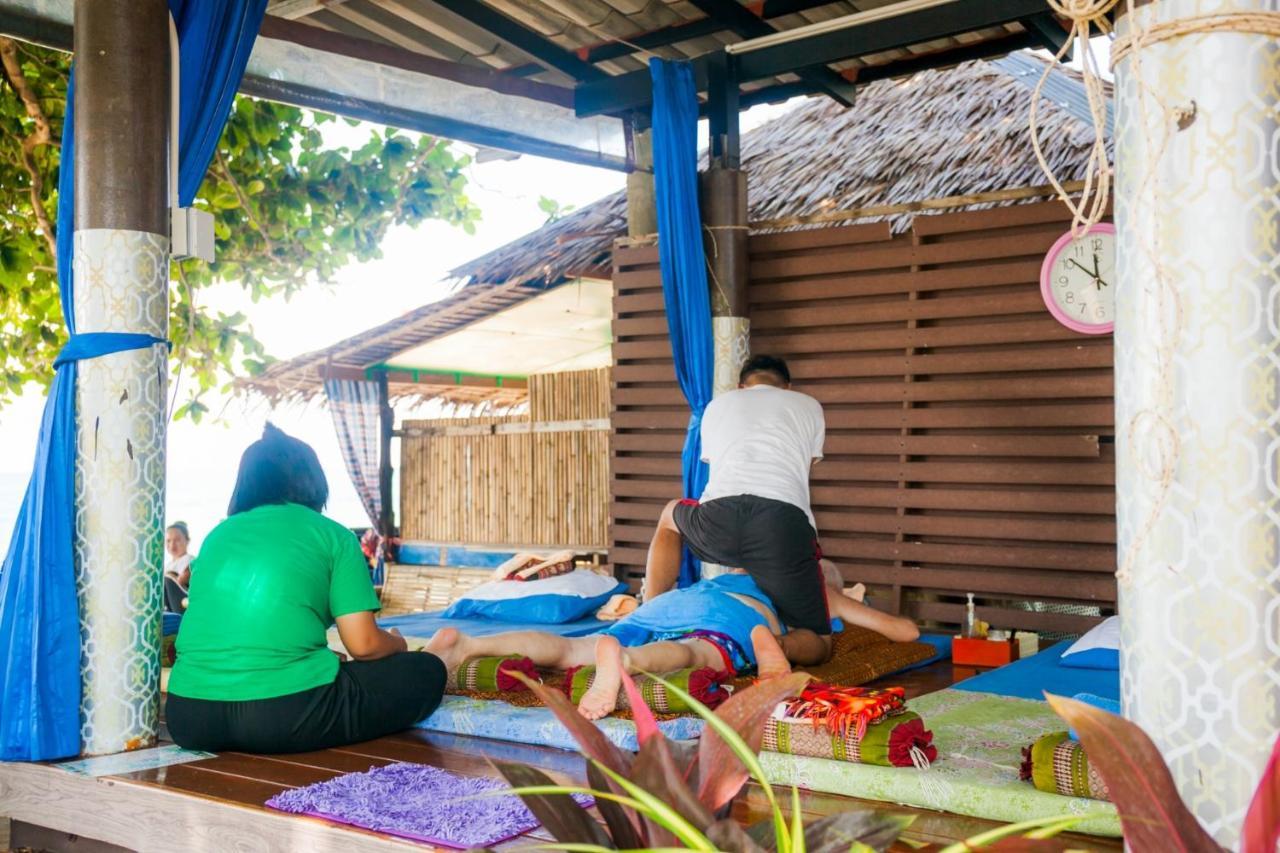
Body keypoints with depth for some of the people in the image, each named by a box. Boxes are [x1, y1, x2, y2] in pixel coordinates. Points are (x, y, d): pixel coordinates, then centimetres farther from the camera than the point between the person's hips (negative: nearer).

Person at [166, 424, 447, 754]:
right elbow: (363, 645, 2)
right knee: (427, 672, 15)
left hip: (190, 719, 3)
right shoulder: (332, 535, 7)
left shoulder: (218, 534, 20)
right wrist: (396, 642, 27)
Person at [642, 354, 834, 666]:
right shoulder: (808, 405, 30)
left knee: (671, 516, 38)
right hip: (784, 522, -1)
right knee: (818, 645, 14)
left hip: (719, 519, 2)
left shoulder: (718, 404, 31)